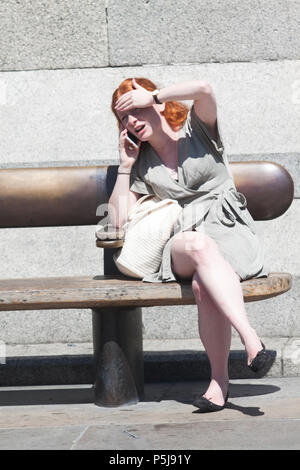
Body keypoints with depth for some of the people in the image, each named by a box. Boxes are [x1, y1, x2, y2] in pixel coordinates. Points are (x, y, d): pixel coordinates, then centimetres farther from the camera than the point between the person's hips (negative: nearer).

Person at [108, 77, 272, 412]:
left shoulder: (197, 130, 9)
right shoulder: (142, 164, 17)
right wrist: (125, 164, 8)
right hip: (180, 243, 2)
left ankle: (219, 378, -31)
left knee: (203, 284, -37)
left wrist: (152, 96, -3)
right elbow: (119, 219, 9)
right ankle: (250, 338, -48)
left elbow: (203, 90, -14)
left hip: (230, 232, -1)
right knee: (200, 246, -39)